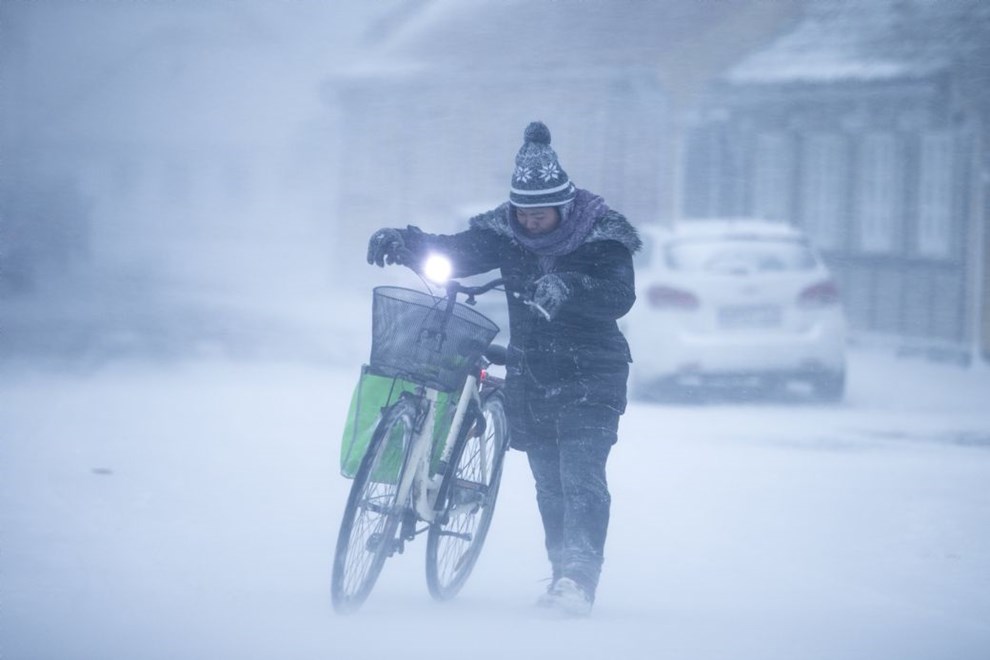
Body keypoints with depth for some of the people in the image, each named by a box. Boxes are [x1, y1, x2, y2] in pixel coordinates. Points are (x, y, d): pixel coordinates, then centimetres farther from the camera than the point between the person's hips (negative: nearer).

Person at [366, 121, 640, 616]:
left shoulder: (600, 236, -11)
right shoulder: (506, 233, 2)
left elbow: (620, 296, -23)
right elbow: (453, 254, 2)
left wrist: (568, 288, -40)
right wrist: (403, 243, -17)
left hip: (589, 375, -5)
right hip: (529, 373, 5)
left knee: (581, 475, -16)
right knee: (549, 482, 7)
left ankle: (579, 579, -21)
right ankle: (563, 576, 17)